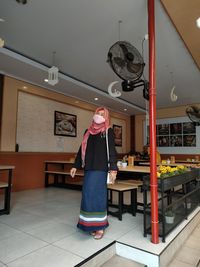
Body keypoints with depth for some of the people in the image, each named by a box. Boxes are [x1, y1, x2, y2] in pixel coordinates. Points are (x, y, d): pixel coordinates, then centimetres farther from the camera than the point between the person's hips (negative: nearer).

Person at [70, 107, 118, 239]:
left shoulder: (109, 131, 1)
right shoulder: (88, 131, 15)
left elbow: (112, 150, -6)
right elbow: (82, 149, 17)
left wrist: (113, 169, -13)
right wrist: (75, 166, 15)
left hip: (100, 169, -5)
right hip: (88, 168, 5)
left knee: (96, 195, -5)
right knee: (88, 196, 7)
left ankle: (100, 226, 11)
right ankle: (92, 224, 21)